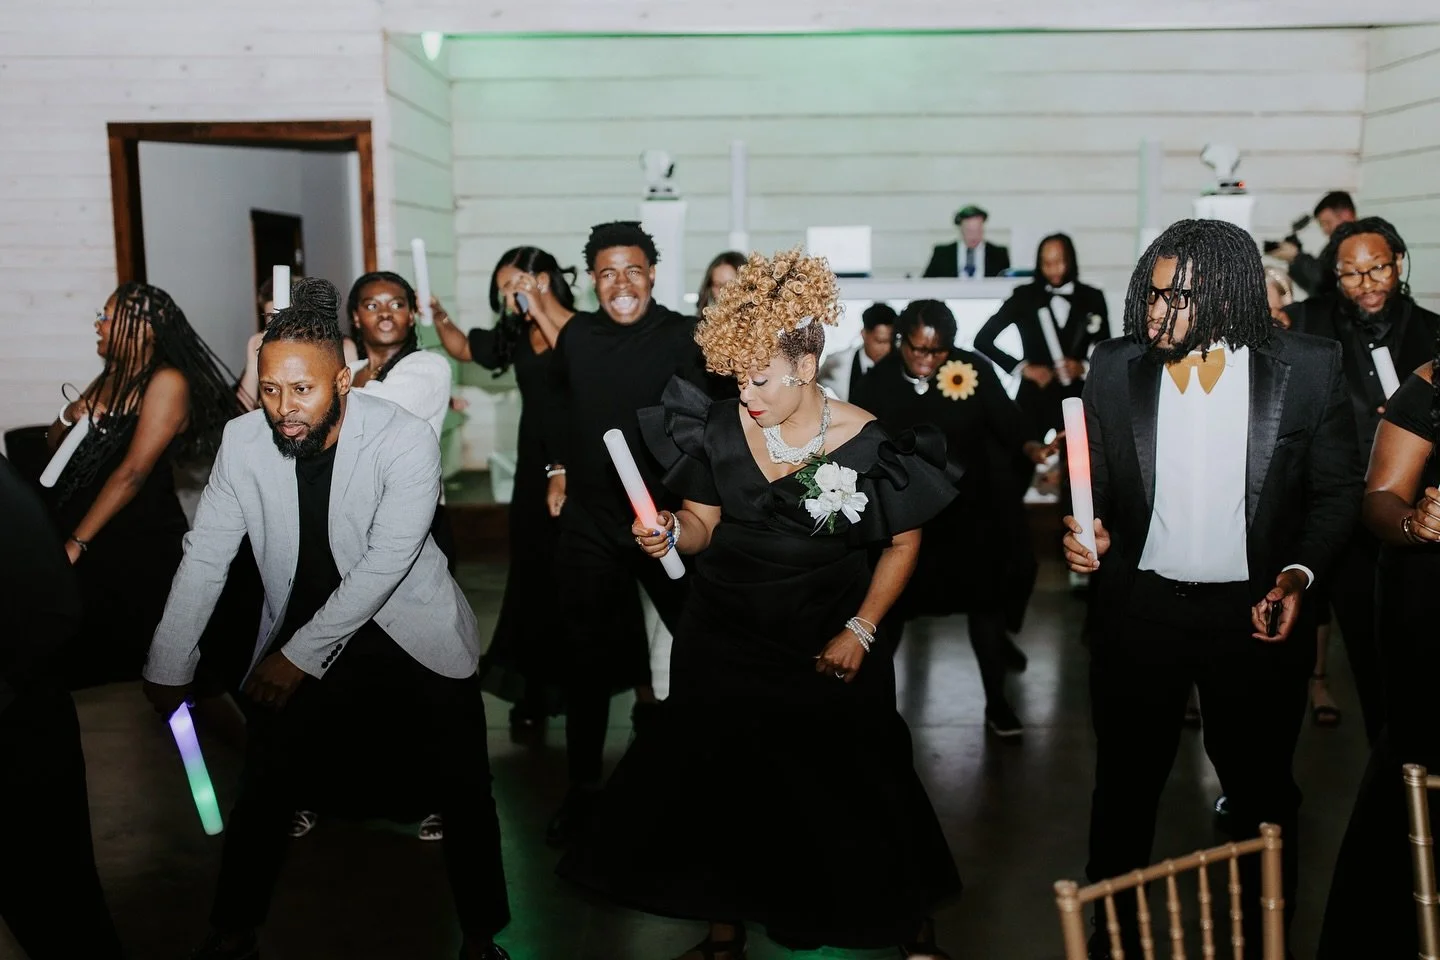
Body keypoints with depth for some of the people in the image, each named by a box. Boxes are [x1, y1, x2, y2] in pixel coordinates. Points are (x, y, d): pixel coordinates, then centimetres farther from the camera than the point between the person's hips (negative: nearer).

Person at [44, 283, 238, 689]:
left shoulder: (167, 381, -13)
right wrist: (69, 416, -6)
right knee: (79, 656, 12)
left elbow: (133, 472, -19)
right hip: (73, 530, 7)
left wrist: (77, 543, -18)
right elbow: (54, 447, 16)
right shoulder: (109, 378, 12)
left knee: (125, 659, 1)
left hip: (138, 543, -7)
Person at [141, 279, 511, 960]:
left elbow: (384, 562, -24)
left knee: (464, 788, 3)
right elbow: (205, 557, -4)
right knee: (262, 787, 9)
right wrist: (169, 668, -2)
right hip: (298, 636, 3)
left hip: (414, 636, -3)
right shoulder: (243, 442, -10)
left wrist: (301, 654, -23)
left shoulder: (406, 441, -22)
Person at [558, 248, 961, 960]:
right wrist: (671, 533, -20)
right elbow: (703, 522, 3)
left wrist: (861, 630, -9)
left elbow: (902, 543, -2)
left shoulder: (869, 442, -12)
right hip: (724, 645, 3)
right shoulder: (722, 428, -5)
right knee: (722, 781, 11)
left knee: (853, 787, 4)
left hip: (825, 653, -3)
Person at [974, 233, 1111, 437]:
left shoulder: (1092, 298, 9)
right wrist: (1022, 368, -4)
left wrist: (1083, 367, -7)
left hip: (1078, 399, 1)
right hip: (1034, 399, -1)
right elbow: (983, 340, 3)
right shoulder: (1024, 296, 4)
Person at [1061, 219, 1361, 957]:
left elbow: (1337, 488, 0)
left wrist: (1299, 575, -13)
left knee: (1261, 788, 15)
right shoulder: (1116, 367, -3)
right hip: (1139, 611, 1)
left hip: (1254, 613, -1)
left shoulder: (1307, 367, -7)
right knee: (1125, 784, 14)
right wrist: (1089, 532, -14)